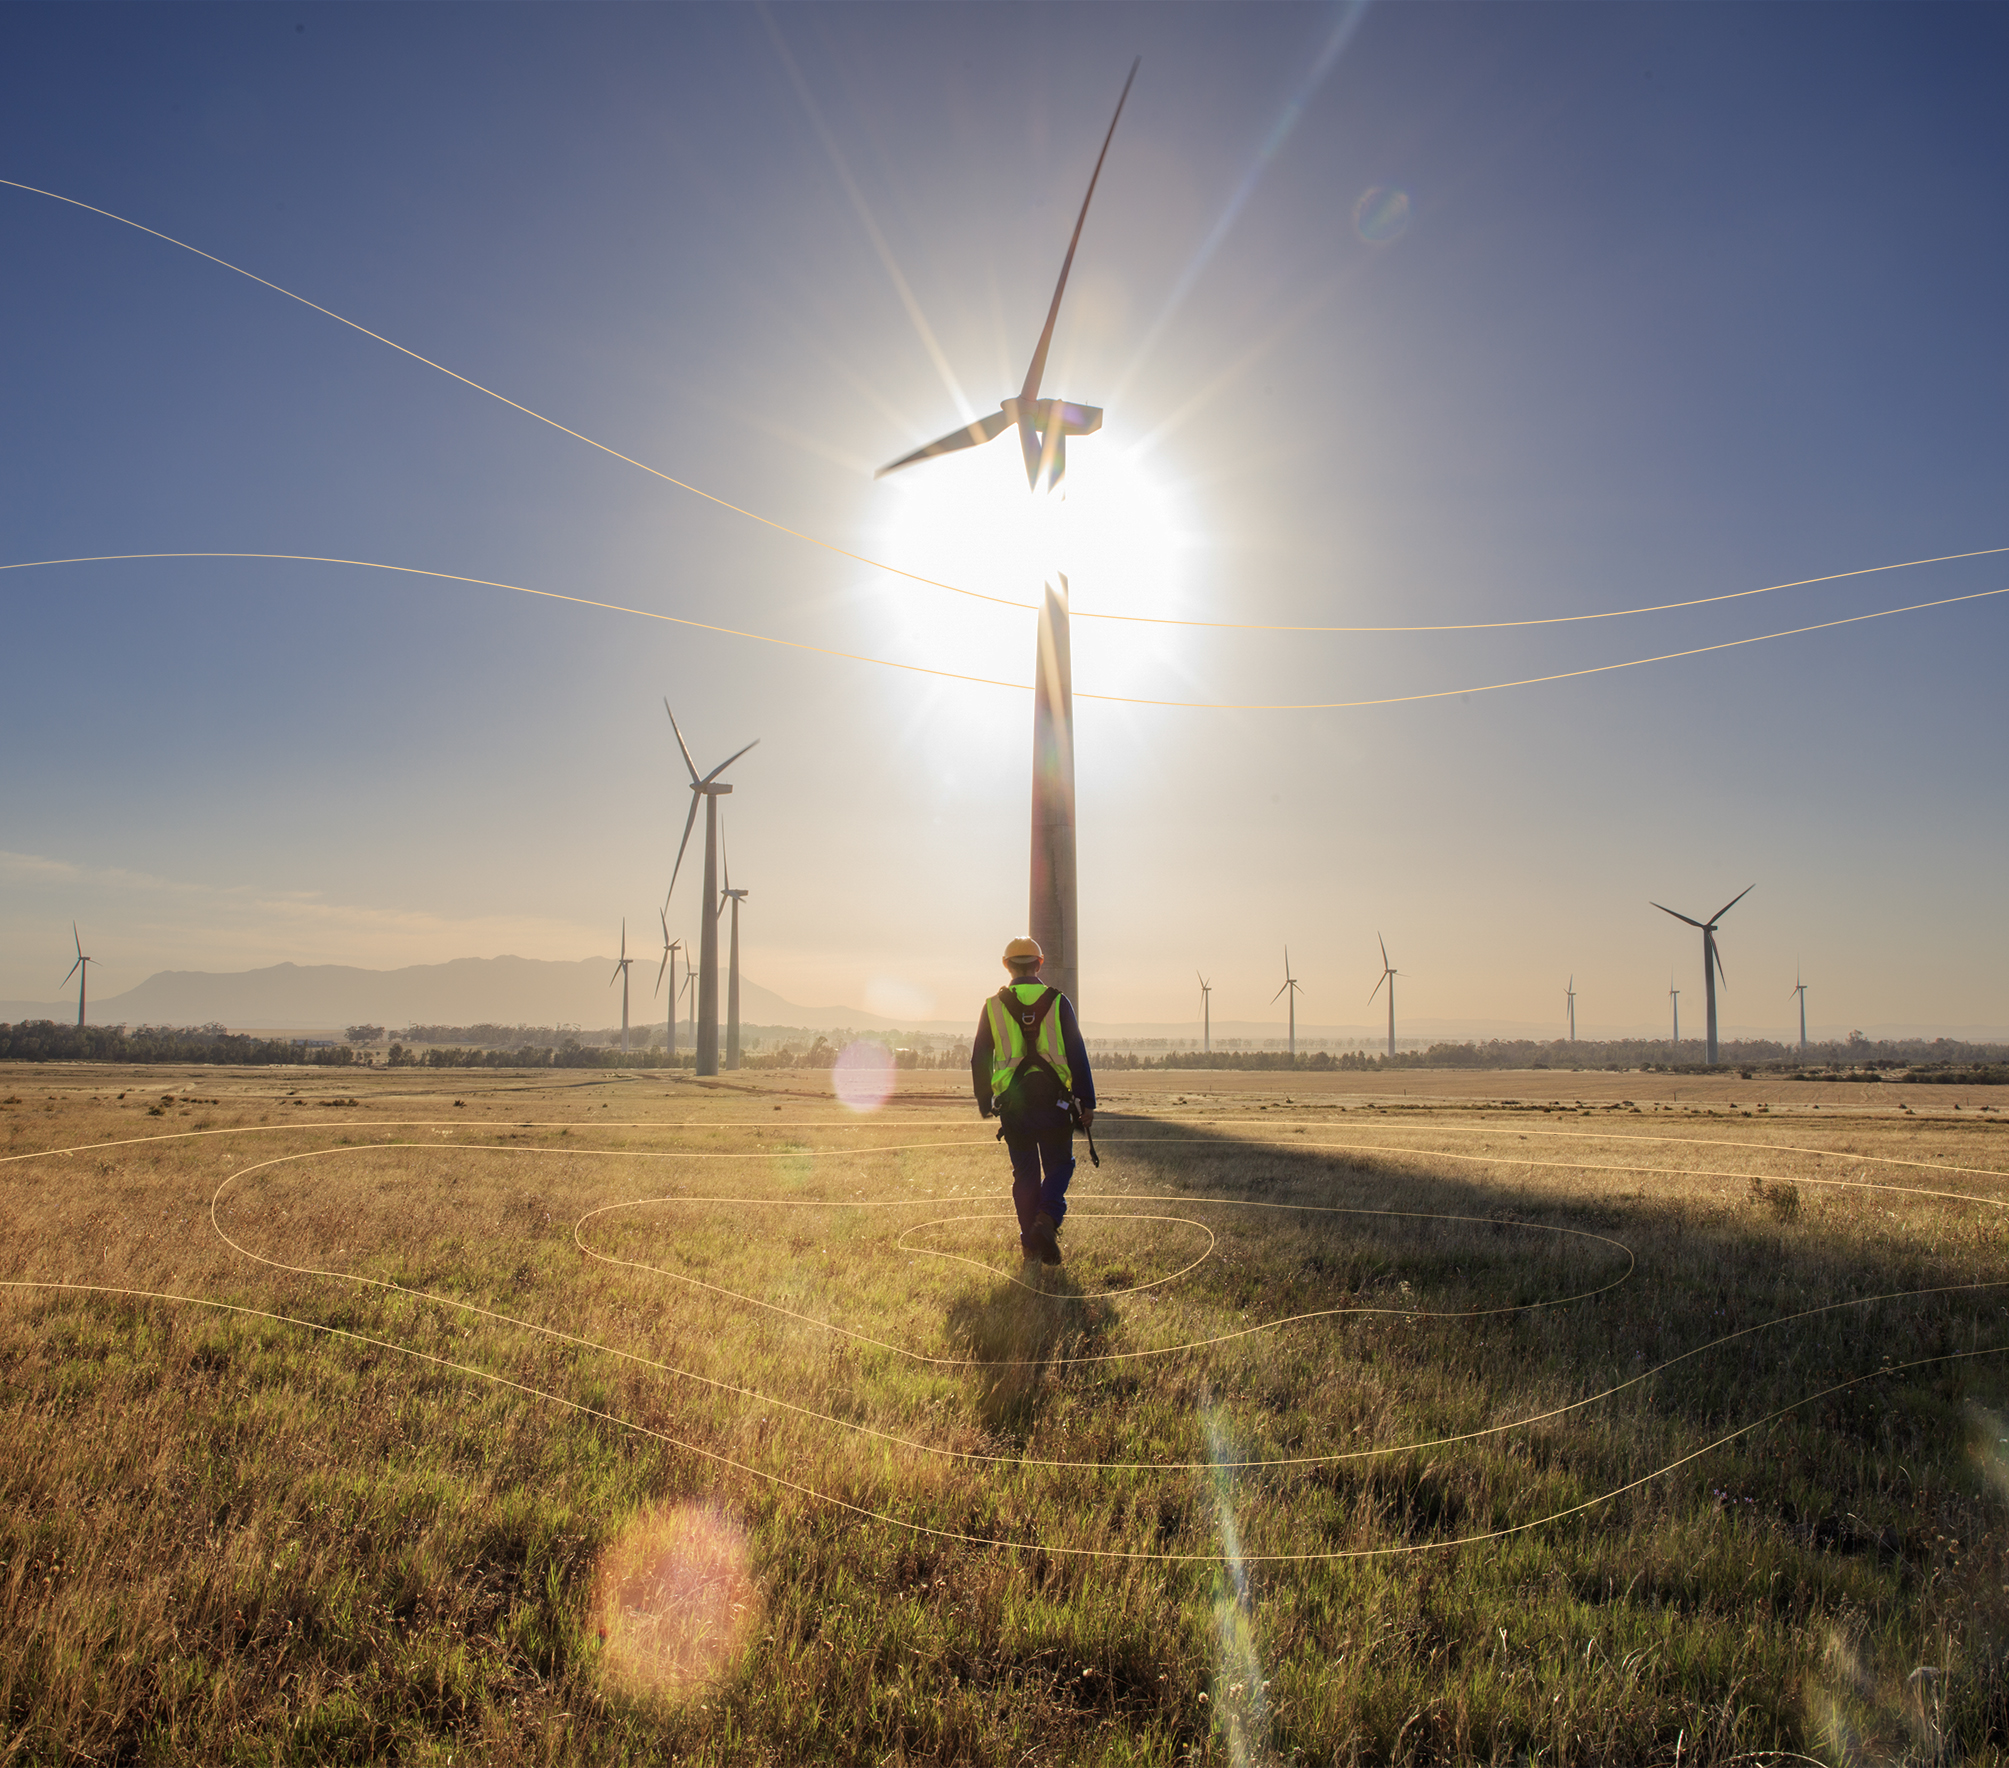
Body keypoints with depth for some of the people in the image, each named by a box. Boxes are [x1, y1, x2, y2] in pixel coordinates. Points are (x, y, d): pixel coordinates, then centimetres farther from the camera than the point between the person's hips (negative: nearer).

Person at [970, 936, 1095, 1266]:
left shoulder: (993, 1006, 4)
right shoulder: (1057, 1002, -1)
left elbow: (979, 1058, 8)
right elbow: (1077, 1054, -3)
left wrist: (984, 1101, 19)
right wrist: (1087, 1102, 0)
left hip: (1012, 1102, 2)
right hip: (1053, 1099, -1)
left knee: (1024, 1172, 11)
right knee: (1059, 1164, 10)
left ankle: (1030, 1242, 11)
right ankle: (1048, 1218, -14)